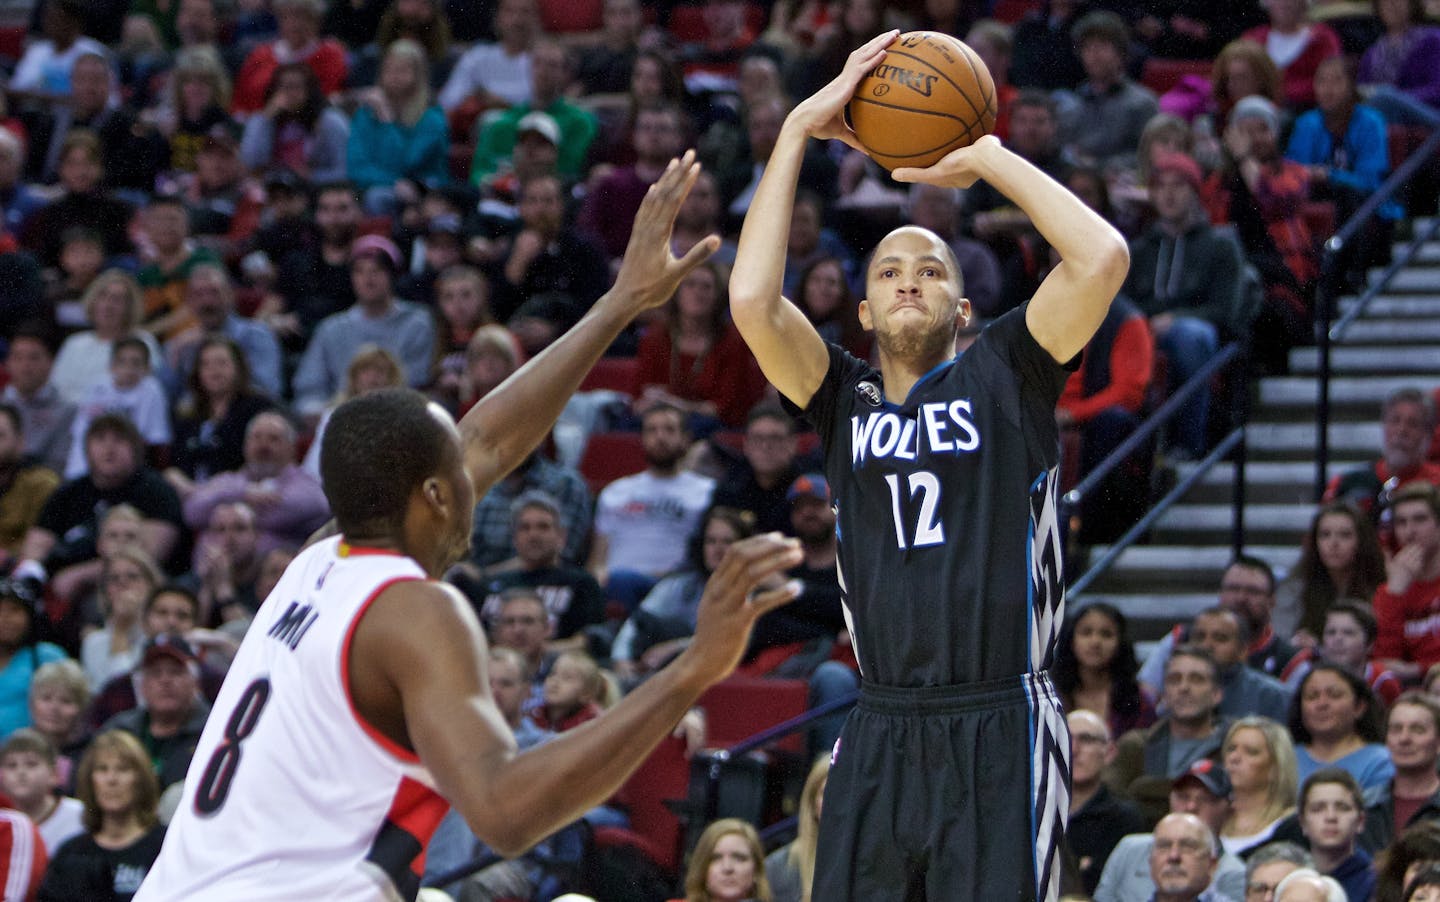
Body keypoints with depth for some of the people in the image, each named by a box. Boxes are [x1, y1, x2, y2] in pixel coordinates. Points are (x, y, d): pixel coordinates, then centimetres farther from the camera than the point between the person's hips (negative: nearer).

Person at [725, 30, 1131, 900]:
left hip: (1000, 730, -3)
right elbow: (752, 297, -3)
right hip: (880, 731, 3)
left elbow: (1103, 257, -9)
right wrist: (799, 131, 0)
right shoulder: (845, 397, 13)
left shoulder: (1003, 374, 6)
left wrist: (986, 158, -1)